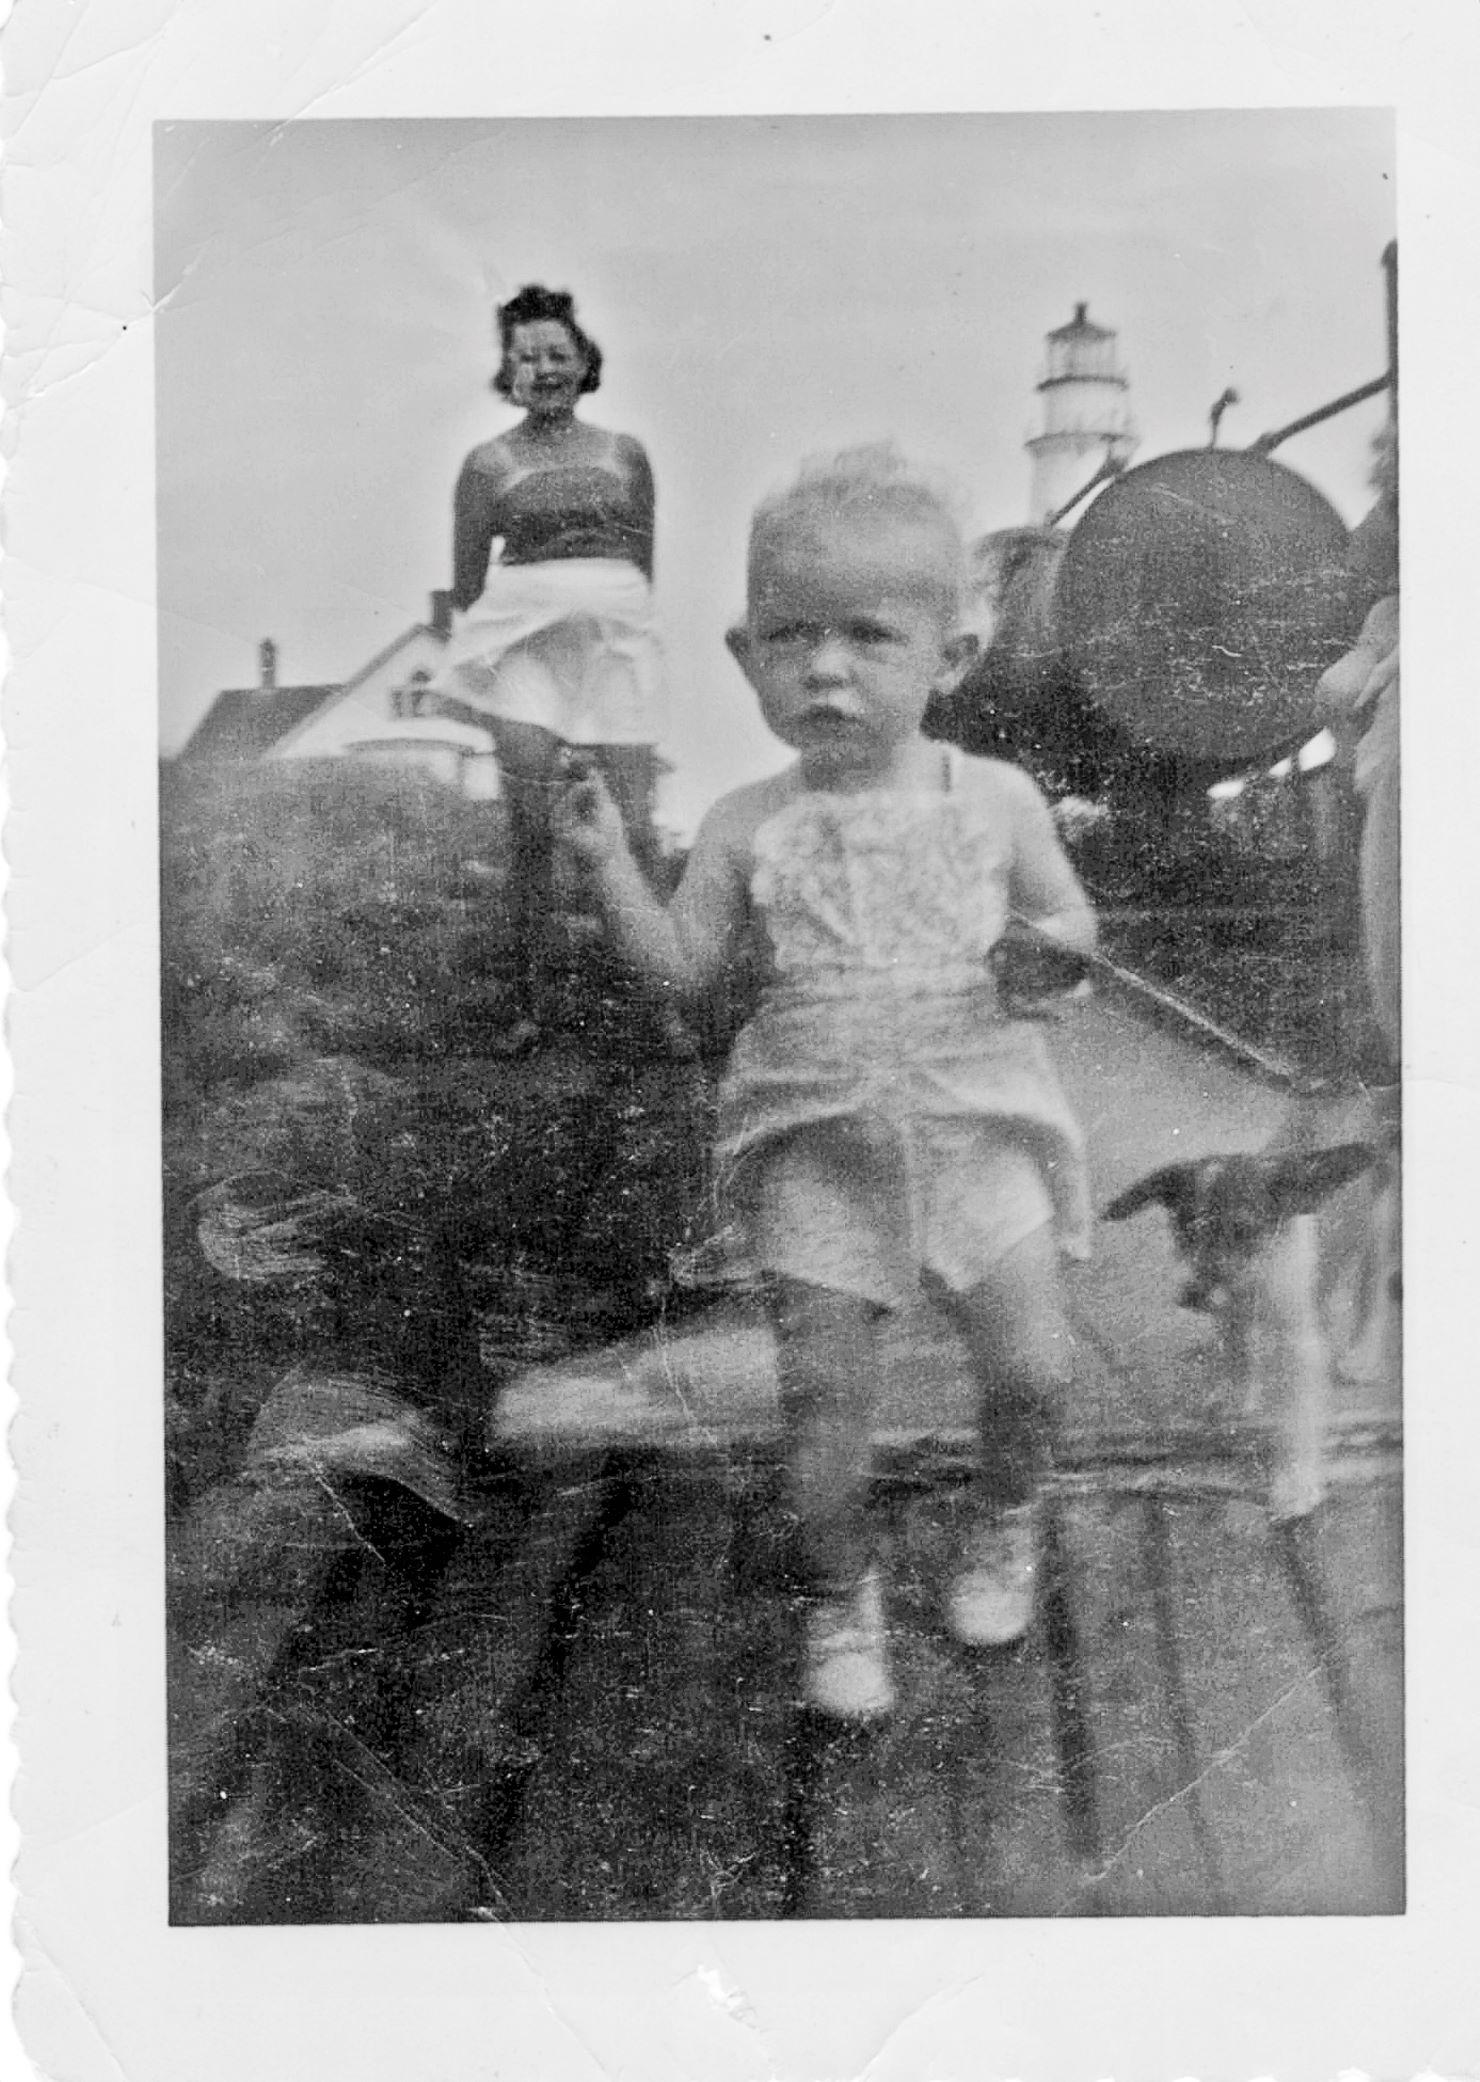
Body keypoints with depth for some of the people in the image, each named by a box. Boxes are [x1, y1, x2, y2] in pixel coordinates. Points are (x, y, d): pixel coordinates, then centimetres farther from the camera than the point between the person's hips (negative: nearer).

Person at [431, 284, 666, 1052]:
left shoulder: (626, 453, 13)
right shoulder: (488, 463, 9)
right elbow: (466, 582, 12)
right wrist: (466, 667, 8)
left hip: (617, 634, 1)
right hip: (525, 637, -1)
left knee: (634, 827, -5)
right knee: (530, 827, -7)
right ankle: (528, 1007, 2)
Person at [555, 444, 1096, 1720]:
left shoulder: (996, 799, 0)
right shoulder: (749, 825, 0)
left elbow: (1071, 922, 12)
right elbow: (685, 968, 3)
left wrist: (1052, 945, -12)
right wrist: (609, 860, -8)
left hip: (977, 1123, 0)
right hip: (818, 1146, 0)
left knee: (1032, 1362, 2)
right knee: (824, 1396, 3)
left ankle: (1007, 1522, 35)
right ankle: (840, 1597, 28)